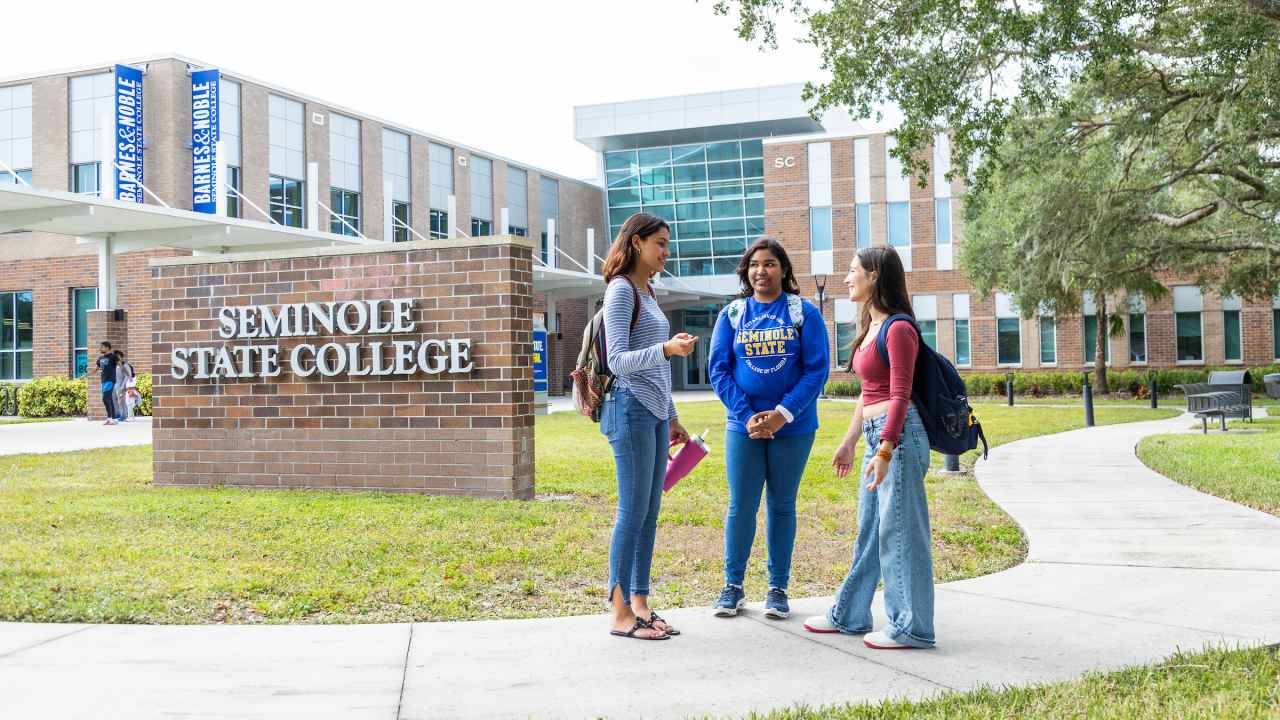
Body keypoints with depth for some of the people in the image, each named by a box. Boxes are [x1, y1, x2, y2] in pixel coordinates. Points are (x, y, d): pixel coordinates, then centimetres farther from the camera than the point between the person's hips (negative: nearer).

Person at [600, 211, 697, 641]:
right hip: (631, 409, -9)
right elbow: (618, 361, -16)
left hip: (654, 412, 9)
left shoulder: (647, 292, 19)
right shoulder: (621, 290, -8)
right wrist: (666, 349, -30)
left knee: (649, 513, 8)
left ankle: (640, 605, 14)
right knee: (633, 511, -8)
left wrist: (671, 416, 25)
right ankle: (621, 613, -3)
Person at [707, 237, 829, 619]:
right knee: (741, 506, 2)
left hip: (792, 426, -1)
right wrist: (747, 416, -11)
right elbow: (719, 370, 1)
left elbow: (816, 369, -6)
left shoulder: (804, 312, -1)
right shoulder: (732, 314, 4)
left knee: (782, 505, 8)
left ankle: (778, 588, 16)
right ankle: (733, 586, 13)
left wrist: (782, 414, -15)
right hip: (743, 425, 1)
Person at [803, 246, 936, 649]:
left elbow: (899, 395, -18)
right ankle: (849, 615, 27)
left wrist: (885, 450, -23)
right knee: (869, 529, 16)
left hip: (898, 434, -10)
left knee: (899, 530, -3)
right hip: (876, 435, 10)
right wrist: (849, 442, 22)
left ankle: (911, 628, 5)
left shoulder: (898, 328, -13)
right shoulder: (870, 327, 16)